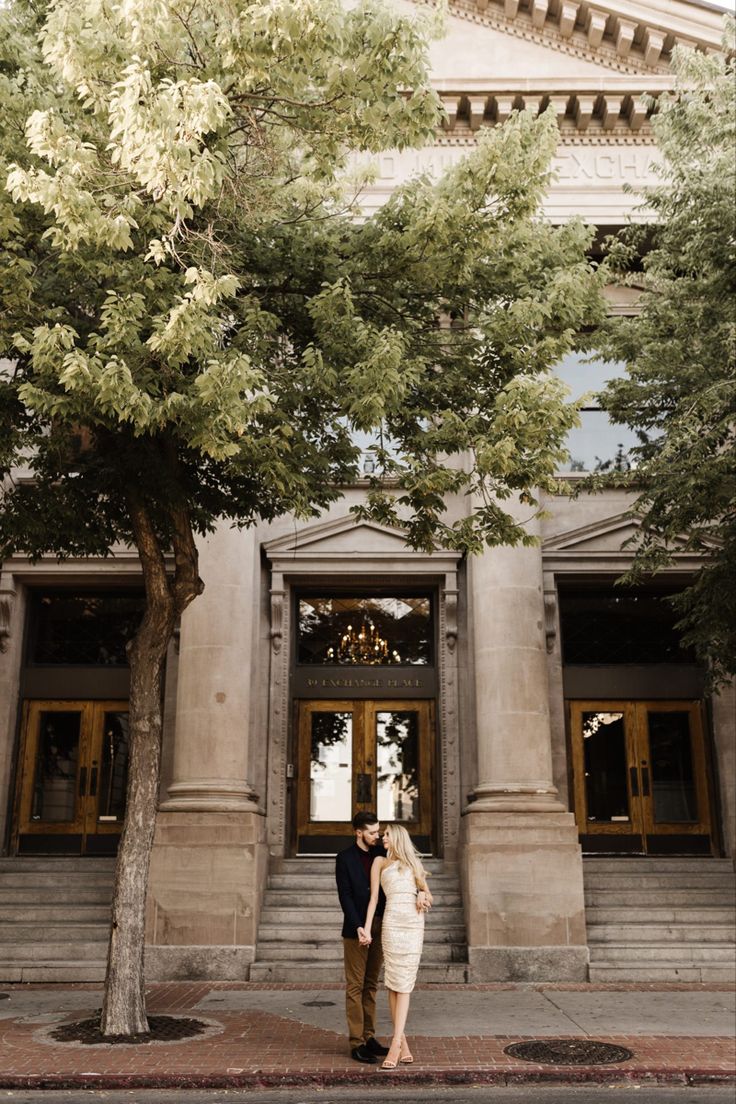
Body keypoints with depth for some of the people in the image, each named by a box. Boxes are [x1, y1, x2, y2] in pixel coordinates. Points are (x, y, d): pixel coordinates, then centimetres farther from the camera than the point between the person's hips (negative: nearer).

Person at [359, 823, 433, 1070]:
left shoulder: (413, 864, 23)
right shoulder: (380, 862, 16)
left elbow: (428, 894, 23)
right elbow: (374, 897, 8)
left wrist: (424, 897, -1)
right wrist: (366, 929, -1)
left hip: (416, 923, 2)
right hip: (392, 922, -2)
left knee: (404, 984, -5)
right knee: (393, 983, -4)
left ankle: (395, 1045, -9)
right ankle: (402, 1043, 2)